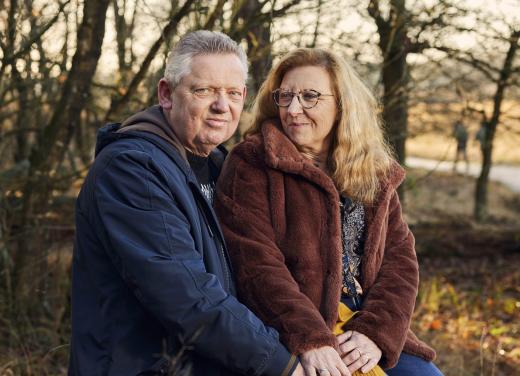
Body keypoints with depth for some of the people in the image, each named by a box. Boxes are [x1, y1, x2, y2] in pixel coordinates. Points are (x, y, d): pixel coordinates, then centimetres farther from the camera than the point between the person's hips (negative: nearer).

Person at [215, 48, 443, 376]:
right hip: (286, 339, -5)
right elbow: (255, 263, -13)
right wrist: (307, 339, -24)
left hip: (366, 335, 5)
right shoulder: (251, 164, -3)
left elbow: (400, 257, 5)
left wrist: (378, 333, -11)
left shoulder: (376, 174, 12)